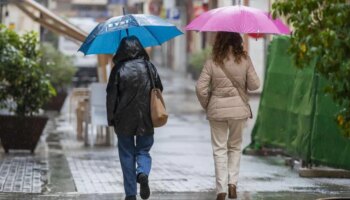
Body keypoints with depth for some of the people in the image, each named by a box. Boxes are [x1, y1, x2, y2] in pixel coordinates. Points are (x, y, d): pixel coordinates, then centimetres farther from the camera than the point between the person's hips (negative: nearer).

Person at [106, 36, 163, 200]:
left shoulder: (118, 69, -7)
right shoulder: (149, 67, 1)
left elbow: (111, 95, -6)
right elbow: (159, 90, 7)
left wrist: (111, 119, 1)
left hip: (124, 119, -1)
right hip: (146, 119, 1)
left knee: (127, 155, 8)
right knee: (143, 150, 15)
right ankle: (143, 173, -17)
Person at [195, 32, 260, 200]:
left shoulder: (212, 62, -7)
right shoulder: (245, 60, -5)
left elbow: (200, 88, -9)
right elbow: (254, 85, -2)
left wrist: (206, 105, 6)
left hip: (217, 110, -1)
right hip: (239, 108, 1)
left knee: (219, 149, 7)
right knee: (235, 146, 18)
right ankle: (232, 183, 6)